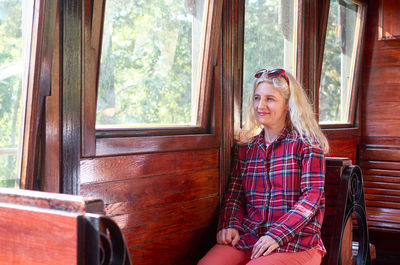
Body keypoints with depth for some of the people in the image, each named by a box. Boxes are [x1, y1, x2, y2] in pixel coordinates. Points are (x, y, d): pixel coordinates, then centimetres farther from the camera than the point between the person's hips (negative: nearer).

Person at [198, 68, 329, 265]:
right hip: (248, 237, 4)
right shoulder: (245, 148, 16)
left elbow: (312, 197, -7)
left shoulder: (306, 143, 1)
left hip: (295, 240, -3)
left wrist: (277, 235, -17)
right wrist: (231, 225, -5)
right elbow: (234, 194, 16)